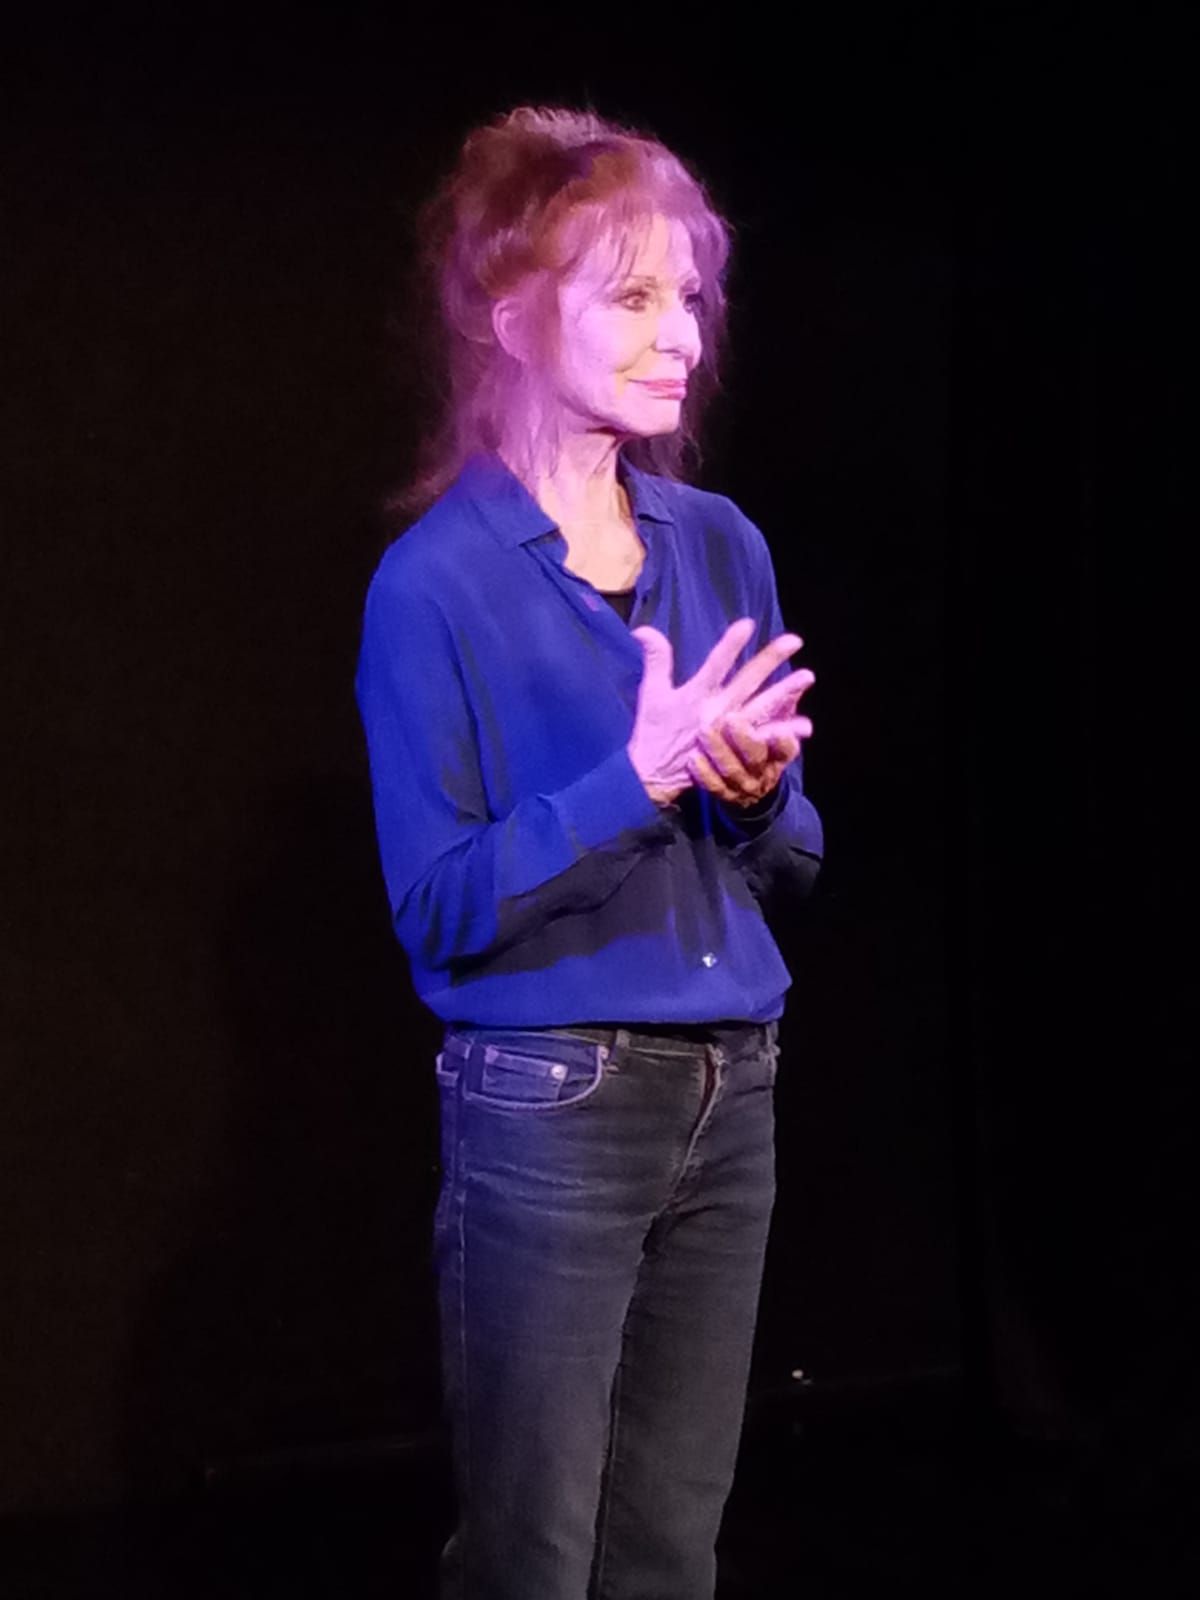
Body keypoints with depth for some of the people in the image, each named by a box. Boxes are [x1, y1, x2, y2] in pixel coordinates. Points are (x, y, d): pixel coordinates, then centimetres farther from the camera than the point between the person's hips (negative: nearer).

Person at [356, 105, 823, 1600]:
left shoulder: (720, 545, 5)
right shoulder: (437, 582, -11)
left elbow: (793, 858, 11)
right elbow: (439, 907, -14)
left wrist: (751, 791, -12)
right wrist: (642, 775, -24)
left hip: (730, 1098, 5)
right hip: (550, 1115, -5)